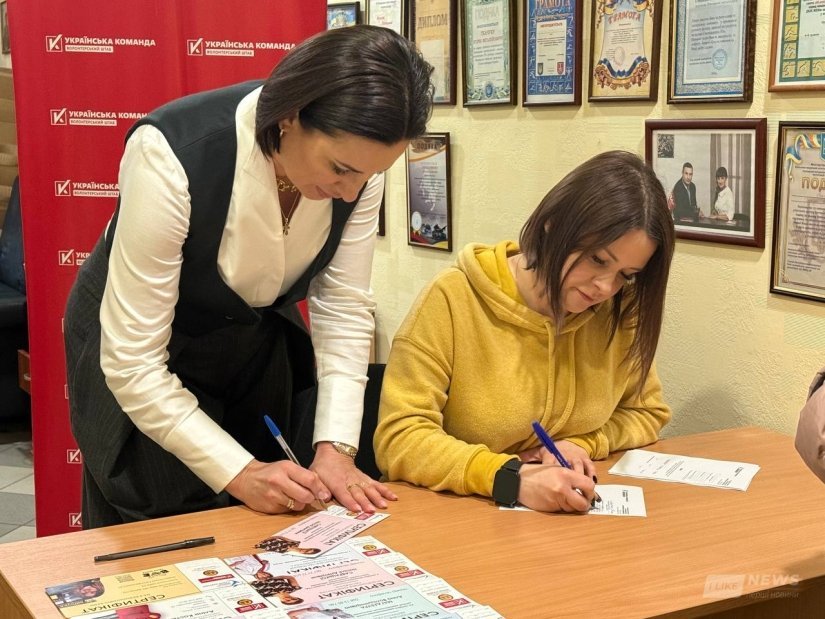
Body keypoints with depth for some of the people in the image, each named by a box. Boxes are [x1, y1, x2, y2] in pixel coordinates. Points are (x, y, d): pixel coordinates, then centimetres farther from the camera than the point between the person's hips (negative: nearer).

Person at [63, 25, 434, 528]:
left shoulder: (357, 158, -22)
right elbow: (133, 361, -31)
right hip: (143, 351, -4)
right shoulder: (172, 155, -36)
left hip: (261, 342, 4)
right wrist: (239, 473, -33)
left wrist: (335, 448, -22)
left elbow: (344, 309, -13)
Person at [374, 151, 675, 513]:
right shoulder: (452, 300, -13)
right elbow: (399, 439, -16)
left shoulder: (619, 312, -1)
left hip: (570, 520, 3)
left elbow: (647, 413, 13)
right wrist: (511, 479, -30)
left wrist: (583, 444, -7)